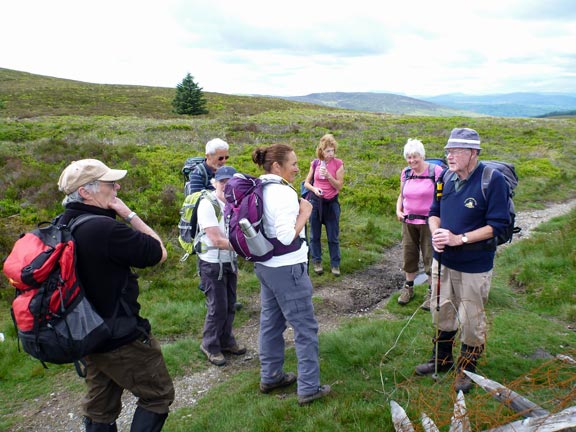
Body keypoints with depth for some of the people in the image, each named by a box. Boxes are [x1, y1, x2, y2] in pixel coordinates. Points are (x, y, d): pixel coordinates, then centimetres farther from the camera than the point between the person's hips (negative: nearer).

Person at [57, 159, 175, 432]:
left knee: (100, 408, 23)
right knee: (158, 395, 10)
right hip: (121, 338, -9)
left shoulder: (63, 226, -2)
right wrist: (129, 214, -14)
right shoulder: (104, 228, -30)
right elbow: (159, 253, -17)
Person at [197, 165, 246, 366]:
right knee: (218, 307, 1)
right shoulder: (207, 204, -20)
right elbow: (217, 241, -25)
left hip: (230, 261, 6)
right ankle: (210, 345, 23)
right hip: (212, 264, -6)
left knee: (230, 304, 15)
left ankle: (226, 341, 34)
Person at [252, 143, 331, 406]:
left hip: (265, 265, 9)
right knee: (305, 328, 3)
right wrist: (305, 214, -14)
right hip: (287, 268, -9)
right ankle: (309, 388, 11)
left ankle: (270, 377, 31)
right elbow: (286, 236, -26)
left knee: (271, 322, 18)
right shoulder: (283, 193, -21)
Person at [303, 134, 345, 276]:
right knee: (314, 235, 10)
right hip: (315, 201, 2)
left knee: (333, 236, 4)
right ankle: (317, 262, 24)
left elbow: (339, 186, -8)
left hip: (331, 202, -2)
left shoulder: (338, 163, -6)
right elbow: (306, 183, 7)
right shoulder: (315, 163, 0)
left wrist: (328, 175, -22)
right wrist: (314, 189, -14)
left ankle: (335, 264, 16)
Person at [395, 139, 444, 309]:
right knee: (408, 255, 14)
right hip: (408, 222, 5)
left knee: (430, 257, 4)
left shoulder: (436, 171, -10)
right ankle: (408, 287, 31)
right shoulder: (406, 173, 6)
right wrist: (398, 210, 0)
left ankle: (431, 292, 19)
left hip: (429, 222, -5)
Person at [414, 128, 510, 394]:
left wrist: (460, 238, -24)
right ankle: (441, 359, 41)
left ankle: (467, 369, 31)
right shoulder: (447, 177, 2)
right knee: (441, 312, 19)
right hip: (443, 260, 6)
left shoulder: (492, 180, -16)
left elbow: (497, 225, -18)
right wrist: (436, 232, -9)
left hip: (474, 265, -6)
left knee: (471, 320, 9)